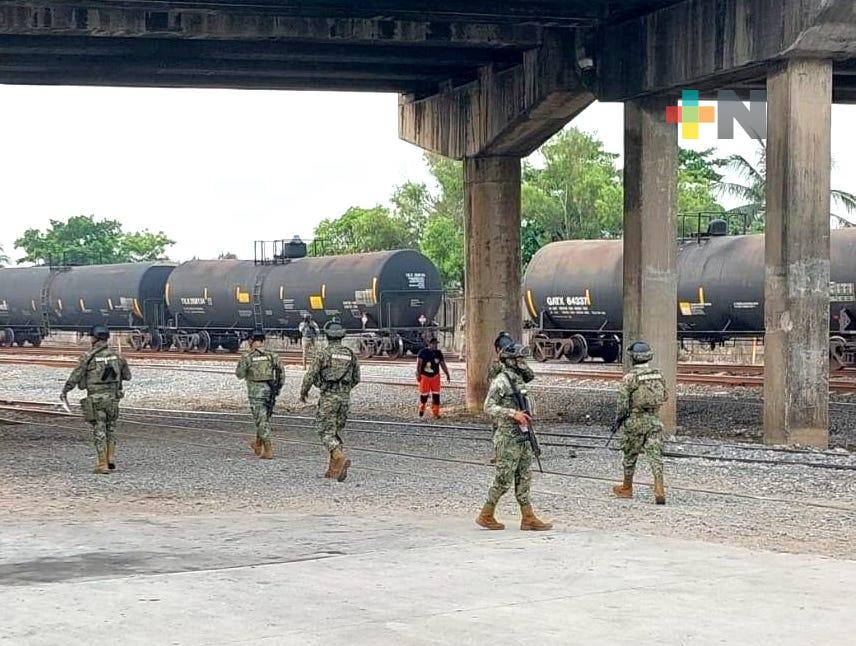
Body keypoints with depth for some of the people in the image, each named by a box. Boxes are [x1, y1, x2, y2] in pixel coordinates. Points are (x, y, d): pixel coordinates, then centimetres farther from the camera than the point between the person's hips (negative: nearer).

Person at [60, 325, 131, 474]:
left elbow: (75, 376, -5)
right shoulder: (116, 355, 3)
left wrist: (64, 391, 8)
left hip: (95, 399, -4)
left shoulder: (88, 357, -10)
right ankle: (111, 459, 12)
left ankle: (103, 465, 0)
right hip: (112, 397, 4)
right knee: (110, 428, 19)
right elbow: (127, 376, 13)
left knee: (99, 431, 1)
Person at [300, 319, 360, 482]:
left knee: (327, 433, -3)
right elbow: (356, 378, 15)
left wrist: (303, 391, 9)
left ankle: (341, 459, -27)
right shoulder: (350, 354, 8)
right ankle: (333, 469, 13)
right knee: (337, 432, 14)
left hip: (328, 398, -5)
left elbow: (311, 375, -8)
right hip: (345, 398, 5)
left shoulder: (322, 353, -7)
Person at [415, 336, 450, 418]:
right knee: (424, 395, 4)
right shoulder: (423, 352, -9)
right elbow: (419, 364, -10)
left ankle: (435, 412, 4)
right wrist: (418, 374, -17)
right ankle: (421, 410, 29)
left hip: (435, 376, 3)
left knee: (436, 395, -1)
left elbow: (443, 364, 11)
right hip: (424, 376, -3)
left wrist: (447, 374, 8)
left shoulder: (438, 353, 4)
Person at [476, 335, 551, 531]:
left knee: (524, 478, 8)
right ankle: (486, 515, 10)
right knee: (503, 480, -2)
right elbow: (489, 407, -20)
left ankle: (528, 518, 10)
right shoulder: (500, 381, -15)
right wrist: (513, 414, -24)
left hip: (522, 437, 9)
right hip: (507, 438, -9)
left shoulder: (518, 379, 10)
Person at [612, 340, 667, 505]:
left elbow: (623, 403, -11)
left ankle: (627, 488, 27)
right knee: (655, 456, -1)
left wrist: (618, 419, 4)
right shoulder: (658, 374, 3)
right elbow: (665, 397, 13)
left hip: (635, 421, -4)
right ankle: (659, 490, -14)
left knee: (630, 456, 13)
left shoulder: (629, 377, -13)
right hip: (654, 420, 4)